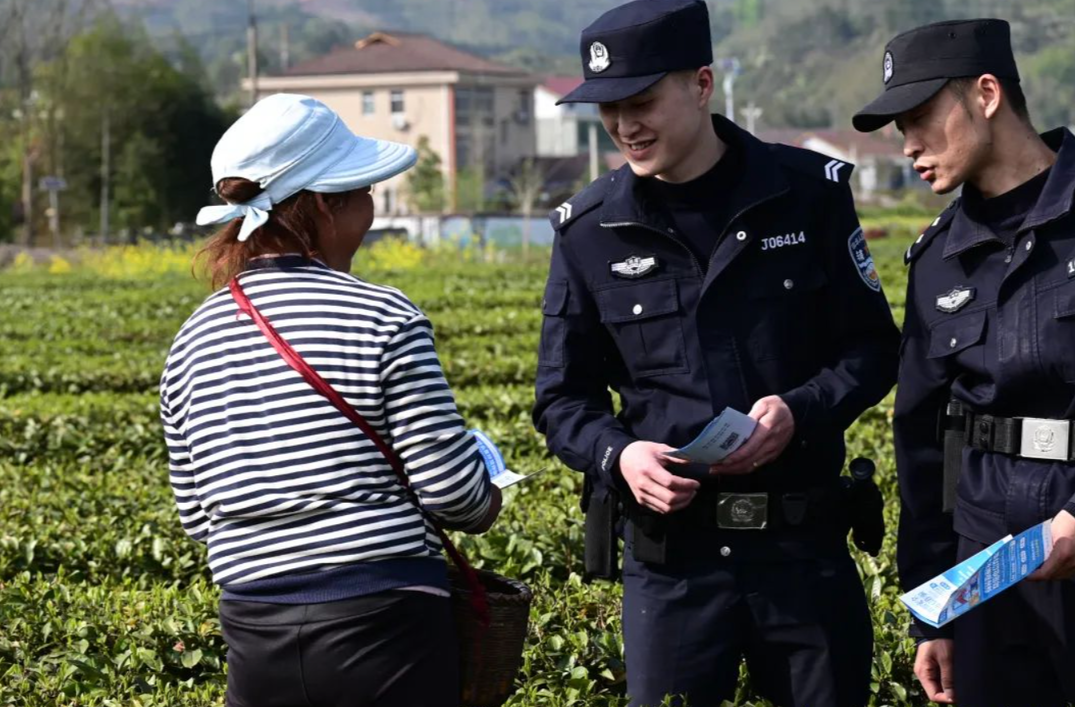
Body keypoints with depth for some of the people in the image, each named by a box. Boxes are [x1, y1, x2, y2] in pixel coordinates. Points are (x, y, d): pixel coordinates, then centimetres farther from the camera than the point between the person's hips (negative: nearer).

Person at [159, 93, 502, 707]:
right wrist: (485, 506, 11)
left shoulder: (195, 340, 6)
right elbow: (450, 483, -10)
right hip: (384, 622, -5)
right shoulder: (384, 318, -10)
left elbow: (199, 518, 11)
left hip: (256, 633, 5)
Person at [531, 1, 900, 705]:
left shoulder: (810, 192, -3)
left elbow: (873, 347, 4)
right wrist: (616, 455, -14)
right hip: (670, 551, 0)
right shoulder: (590, 230, 0)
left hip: (805, 541, 0)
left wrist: (801, 410, -16)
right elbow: (564, 397, 7)